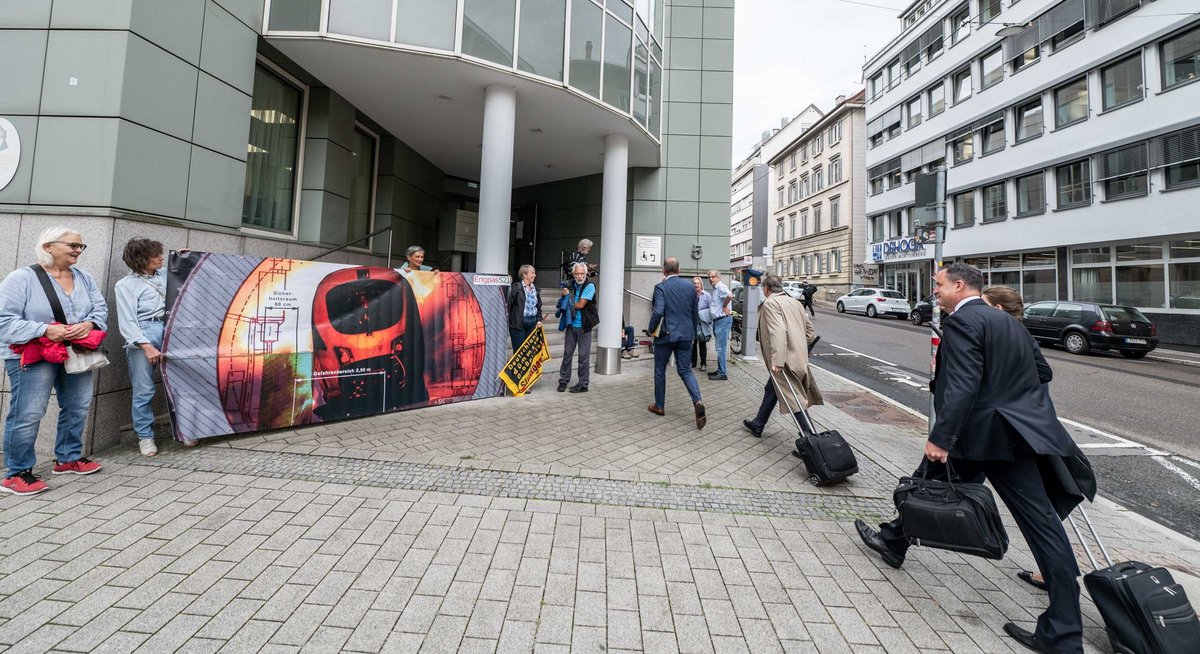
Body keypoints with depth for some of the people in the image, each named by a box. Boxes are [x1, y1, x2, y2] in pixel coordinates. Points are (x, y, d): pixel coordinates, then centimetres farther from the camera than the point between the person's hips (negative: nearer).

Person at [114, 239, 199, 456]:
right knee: (144, 391, -1)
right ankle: (145, 436, 13)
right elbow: (127, 322, -8)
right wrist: (147, 346, -18)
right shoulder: (125, 285, 0)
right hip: (142, 337, -4)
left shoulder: (164, 274, 13)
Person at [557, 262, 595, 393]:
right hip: (571, 324, 5)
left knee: (584, 356, 2)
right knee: (567, 353, 10)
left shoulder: (589, 286, -11)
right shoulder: (571, 284, 7)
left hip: (583, 326, -5)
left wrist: (569, 302, -2)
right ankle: (563, 381, 21)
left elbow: (580, 304, -19)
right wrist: (564, 294, -3)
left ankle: (583, 384, 11)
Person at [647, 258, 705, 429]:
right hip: (686, 335, 4)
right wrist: (692, 332, 20)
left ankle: (659, 406, 23)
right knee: (685, 370, 10)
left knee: (660, 370, 12)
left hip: (666, 335, -4)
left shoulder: (661, 287, -11)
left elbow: (658, 312, -23)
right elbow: (695, 313, 9)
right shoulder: (690, 287, 5)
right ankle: (697, 402, -11)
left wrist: (651, 329, -8)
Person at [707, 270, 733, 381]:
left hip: (723, 320, -11)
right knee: (720, 348, 16)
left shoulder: (721, 286, -13)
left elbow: (730, 295, -32)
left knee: (721, 348, -7)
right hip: (717, 321, 11)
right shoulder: (715, 289, 17)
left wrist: (725, 306, -19)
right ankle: (720, 370, 25)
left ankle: (722, 373, -3)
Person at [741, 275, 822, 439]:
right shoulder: (794, 302, 15)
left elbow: (777, 332, -25)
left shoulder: (770, 303, -11)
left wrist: (776, 361, -27)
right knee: (771, 390, 21)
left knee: (793, 399, -3)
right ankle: (757, 425, 34)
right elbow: (810, 331, 17)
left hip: (786, 361, -10)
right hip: (798, 357, 10)